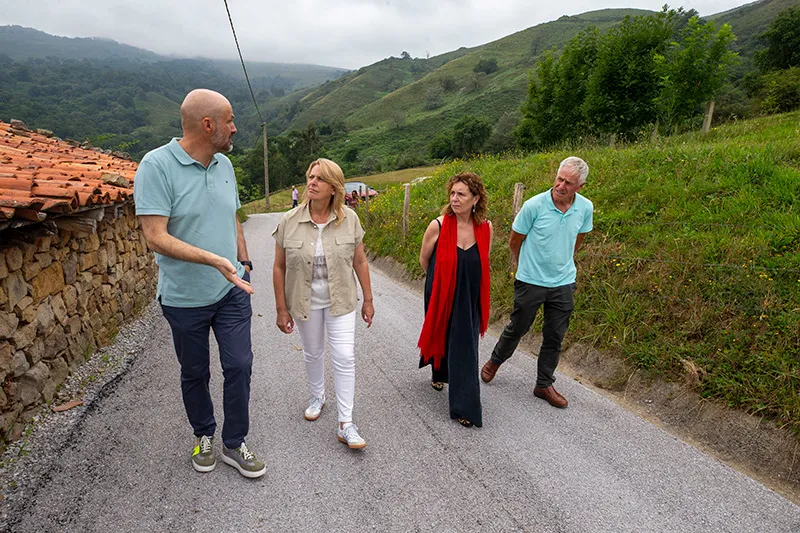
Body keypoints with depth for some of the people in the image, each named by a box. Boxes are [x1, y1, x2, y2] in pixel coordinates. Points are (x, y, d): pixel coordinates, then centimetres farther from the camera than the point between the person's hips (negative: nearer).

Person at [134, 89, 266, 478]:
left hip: (232, 290, 5)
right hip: (185, 297, -4)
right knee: (194, 373, 14)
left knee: (239, 366, 3)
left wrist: (243, 263, 15)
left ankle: (234, 444, 22)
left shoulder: (224, 165, 4)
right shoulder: (157, 165, -16)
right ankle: (204, 435, 38)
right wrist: (214, 260, -32)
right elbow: (155, 237, -23)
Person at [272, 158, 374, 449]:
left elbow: (360, 262, -1)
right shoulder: (289, 221, -10)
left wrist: (368, 300, 1)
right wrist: (281, 309, -3)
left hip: (341, 302, -1)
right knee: (312, 354, 18)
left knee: (345, 357, -4)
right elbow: (279, 267, -4)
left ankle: (345, 424, 6)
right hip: (305, 302, 1)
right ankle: (317, 397, 44)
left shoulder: (349, 219, -9)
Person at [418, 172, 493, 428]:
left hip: (470, 301, 1)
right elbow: (424, 260, 1)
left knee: (465, 349, 4)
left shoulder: (486, 227, -9)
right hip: (442, 297, -1)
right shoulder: (437, 226, -16)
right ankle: (438, 373, 51)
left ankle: (464, 407, 20)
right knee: (440, 338, 18)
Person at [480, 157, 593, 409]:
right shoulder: (534, 205, -18)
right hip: (531, 281, -3)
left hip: (564, 283, 3)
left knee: (555, 337, 11)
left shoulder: (585, 208, -6)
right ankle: (495, 361, 41)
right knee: (517, 328, 13)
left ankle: (544, 385, 29)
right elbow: (515, 241, -4)